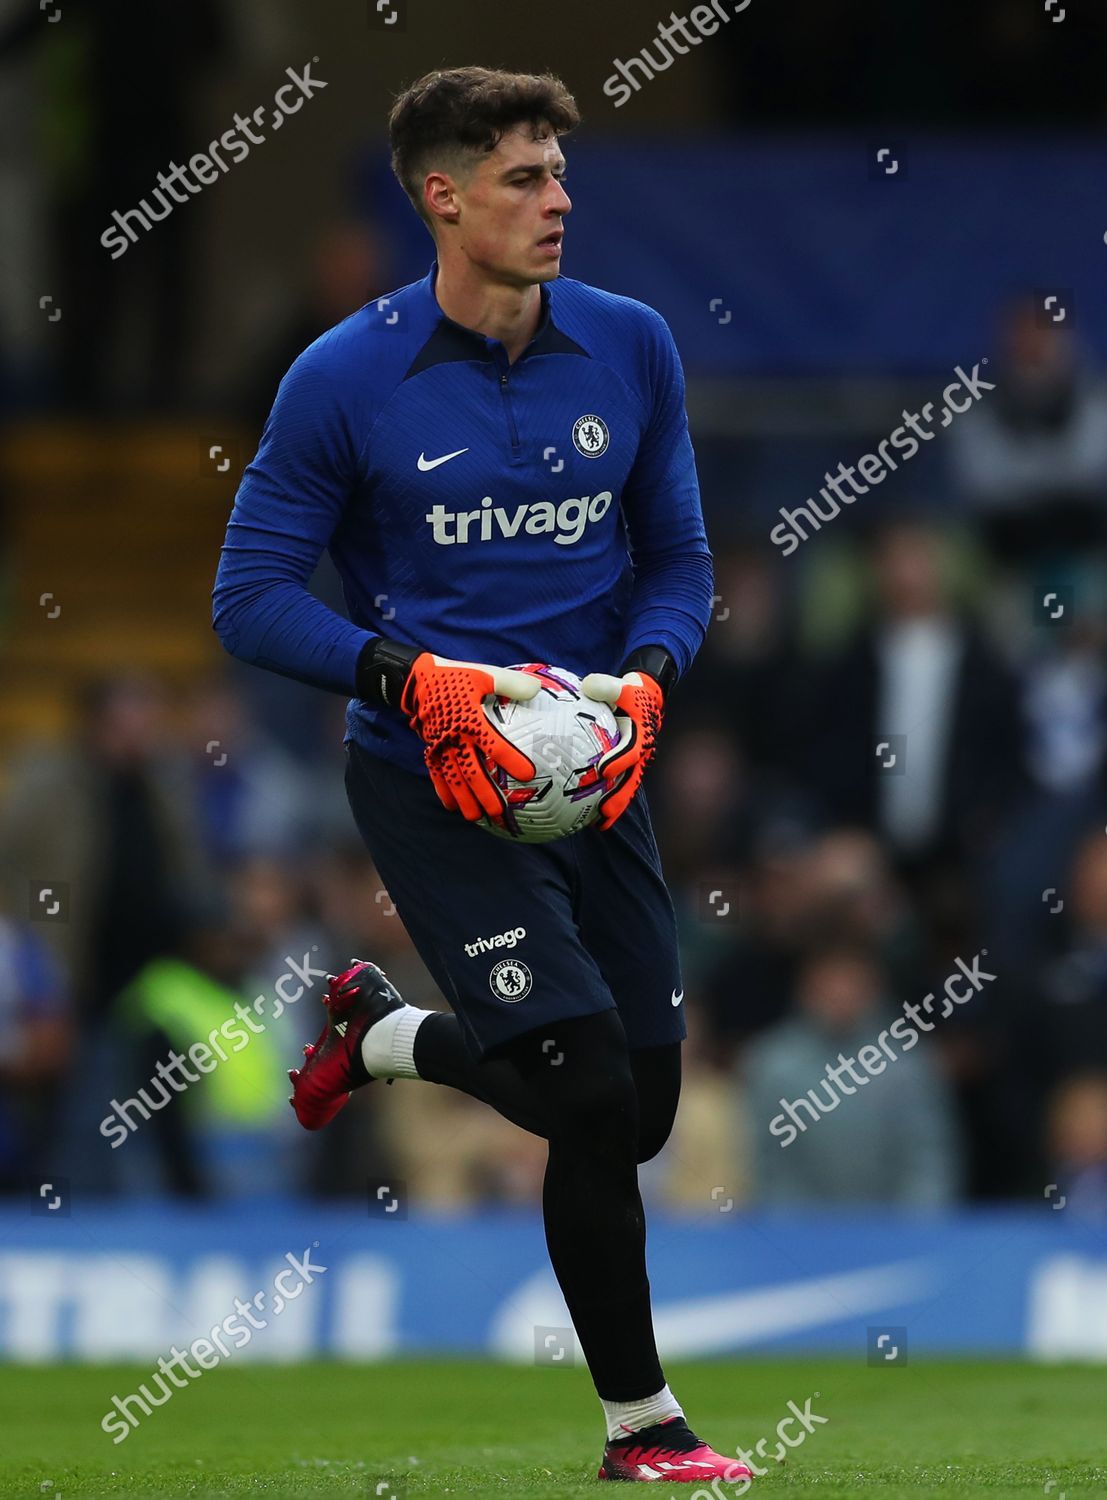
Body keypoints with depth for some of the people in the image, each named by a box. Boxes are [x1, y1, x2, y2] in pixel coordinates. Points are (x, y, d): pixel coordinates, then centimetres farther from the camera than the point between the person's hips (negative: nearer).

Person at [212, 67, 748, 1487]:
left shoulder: (630, 347, 0)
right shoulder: (343, 381, -11)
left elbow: (676, 557, 10)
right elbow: (251, 595, -7)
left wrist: (645, 676, -11)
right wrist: (415, 677, -21)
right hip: (431, 781, -5)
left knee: (638, 1111, 10)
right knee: (595, 1096, -16)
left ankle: (378, 1034, 37)